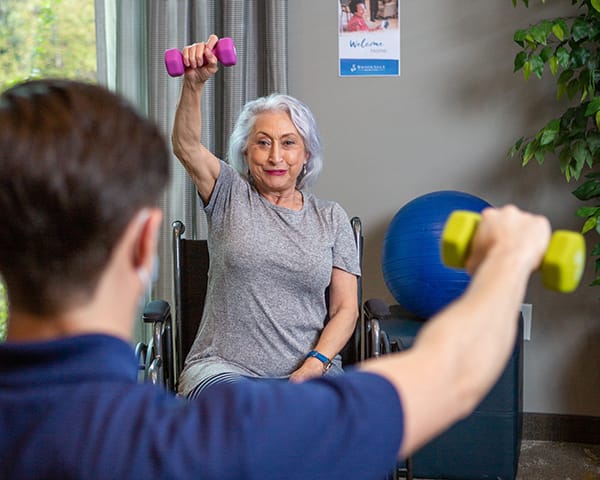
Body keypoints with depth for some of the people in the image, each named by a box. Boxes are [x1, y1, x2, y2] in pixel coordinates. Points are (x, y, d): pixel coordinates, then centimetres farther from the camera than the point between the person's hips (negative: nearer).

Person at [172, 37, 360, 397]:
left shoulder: (331, 217, 11)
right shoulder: (231, 196, 7)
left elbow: (345, 307, 6)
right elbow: (186, 146, -12)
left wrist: (314, 364, -11)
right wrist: (194, 84, -30)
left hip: (309, 368, 2)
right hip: (226, 366, -2)